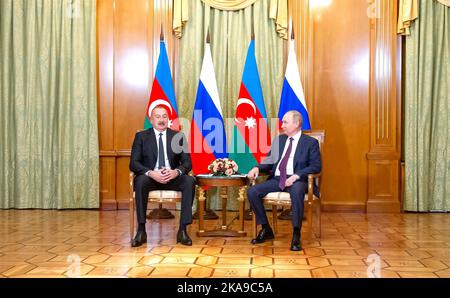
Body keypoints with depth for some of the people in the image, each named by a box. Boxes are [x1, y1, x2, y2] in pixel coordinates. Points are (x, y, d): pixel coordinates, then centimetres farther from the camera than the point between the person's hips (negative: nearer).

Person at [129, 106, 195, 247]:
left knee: (189, 181, -29)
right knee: (140, 180, -35)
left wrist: (176, 172, -21)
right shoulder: (141, 136, 6)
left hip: (173, 177, 1)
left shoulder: (178, 136, 9)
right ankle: (141, 231, -30)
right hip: (150, 177, -1)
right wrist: (151, 173, -23)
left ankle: (182, 230, -27)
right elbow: (133, 163, -3)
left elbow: (187, 163, 3)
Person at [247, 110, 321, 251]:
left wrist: (296, 176, -18)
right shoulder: (278, 140, 19)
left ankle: (296, 235, -28)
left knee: (296, 192, -40)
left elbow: (316, 166, -5)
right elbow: (270, 160, 20)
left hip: (296, 180, -5)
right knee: (252, 192, -18)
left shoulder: (310, 142, 4)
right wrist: (257, 167, -2)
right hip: (276, 179, 5)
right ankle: (266, 229, -2)